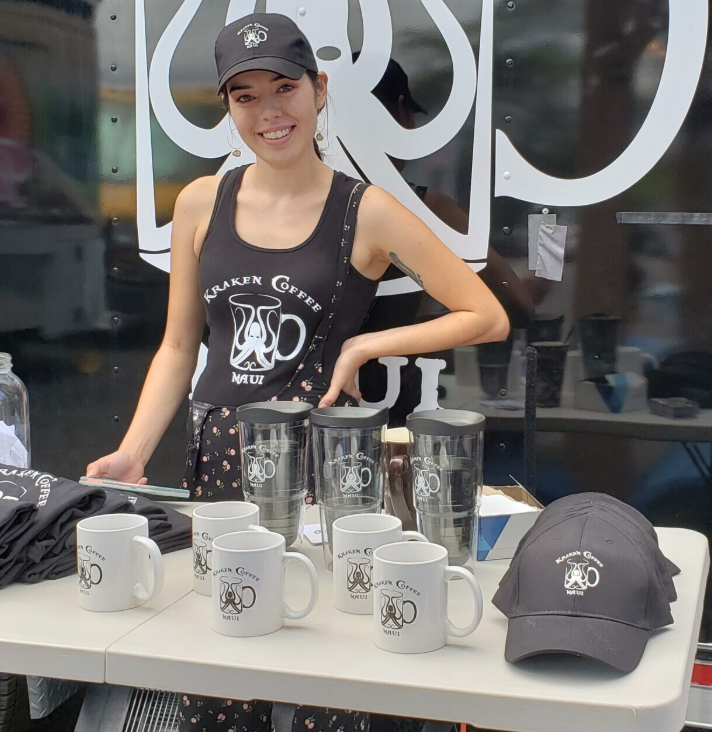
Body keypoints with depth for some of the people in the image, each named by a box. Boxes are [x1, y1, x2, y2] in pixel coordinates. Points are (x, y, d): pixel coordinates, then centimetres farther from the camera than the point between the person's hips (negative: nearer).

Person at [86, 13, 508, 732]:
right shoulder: (201, 202, 7)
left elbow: (488, 318, -2)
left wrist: (368, 344, -7)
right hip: (217, 457, 3)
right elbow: (178, 346, 12)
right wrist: (133, 450, 1)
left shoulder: (367, 212, -3)